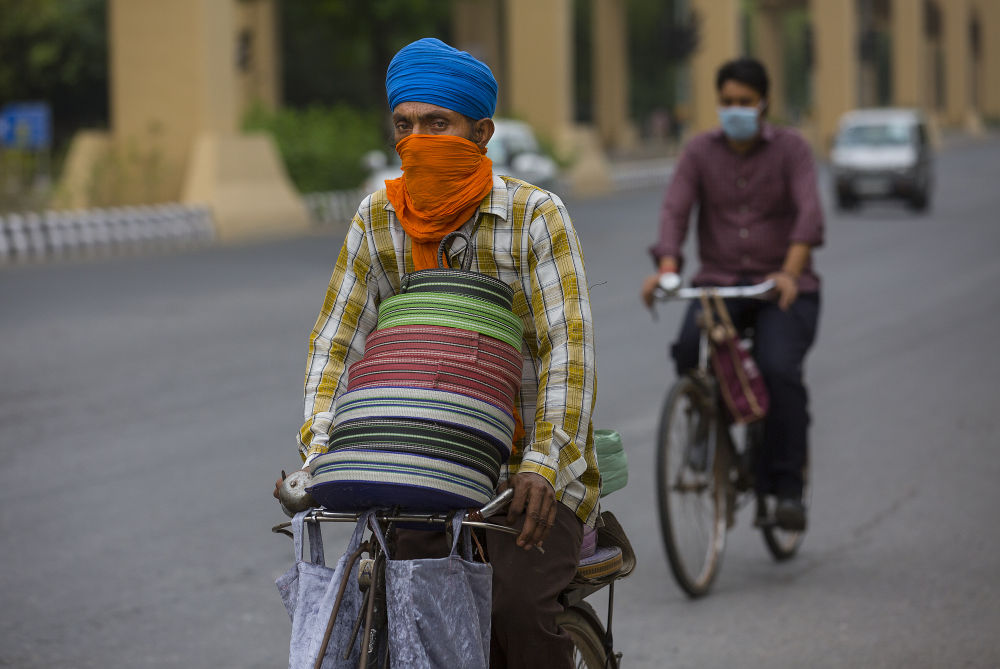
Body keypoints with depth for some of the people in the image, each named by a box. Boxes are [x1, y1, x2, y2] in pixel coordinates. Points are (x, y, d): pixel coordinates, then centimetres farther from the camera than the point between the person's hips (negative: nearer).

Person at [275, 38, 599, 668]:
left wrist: (543, 466, -29)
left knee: (515, 601, -27)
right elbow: (337, 341, 3)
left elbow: (569, 349, -17)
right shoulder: (377, 220, 2)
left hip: (532, 476, -3)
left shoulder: (536, 215, -10)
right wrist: (318, 450, -13)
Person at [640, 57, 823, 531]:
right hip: (718, 283, 2)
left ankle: (787, 486, -13)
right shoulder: (700, 151, 4)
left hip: (783, 287, -2)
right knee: (690, 348, -29)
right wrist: (667, 269, -28)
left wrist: (790, 271, -34)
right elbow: (675, 209, -8)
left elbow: (809, 211, -16)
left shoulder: (790, 149, -2)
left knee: (779, 370, -26)